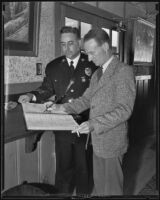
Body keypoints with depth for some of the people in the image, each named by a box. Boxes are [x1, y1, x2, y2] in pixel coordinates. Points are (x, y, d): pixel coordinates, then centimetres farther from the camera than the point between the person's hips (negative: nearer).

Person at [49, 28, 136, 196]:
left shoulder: (124, 71, -15)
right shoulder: (97, 73, 14)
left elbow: (124, 109, -22)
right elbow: (86, 99, 13)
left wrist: (94, 124, -29)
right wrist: (64, 108, -3)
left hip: (112, 141, -7)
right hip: (97, 139, 8)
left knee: (112, 188, 8)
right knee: (99, 184, 20)